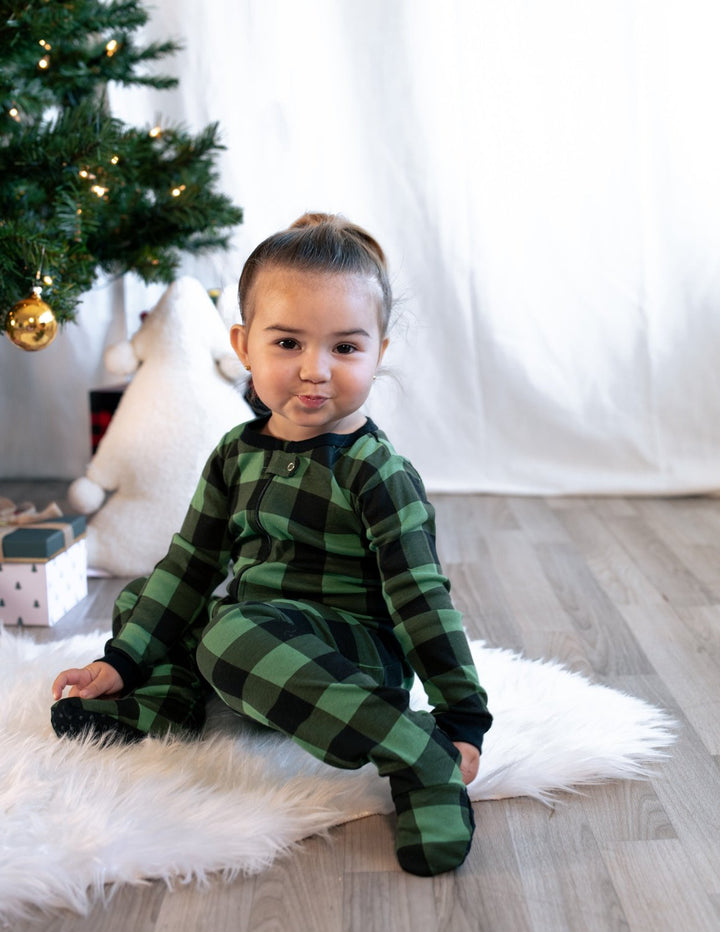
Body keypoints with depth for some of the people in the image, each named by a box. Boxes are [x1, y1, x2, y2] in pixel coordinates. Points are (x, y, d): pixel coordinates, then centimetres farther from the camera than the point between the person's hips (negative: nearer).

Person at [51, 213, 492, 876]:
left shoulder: (378, 473, -16)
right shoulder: (238, 454, 4)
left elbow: (420, 598, -17)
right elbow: (191, 562, 10)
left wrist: (464, 718, -18)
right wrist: (123, 660, 6)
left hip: (357, 651, -7)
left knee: (235, 638, -38)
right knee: (139, 598, 18)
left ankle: (421, 759, -32)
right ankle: (168, 702, -7)